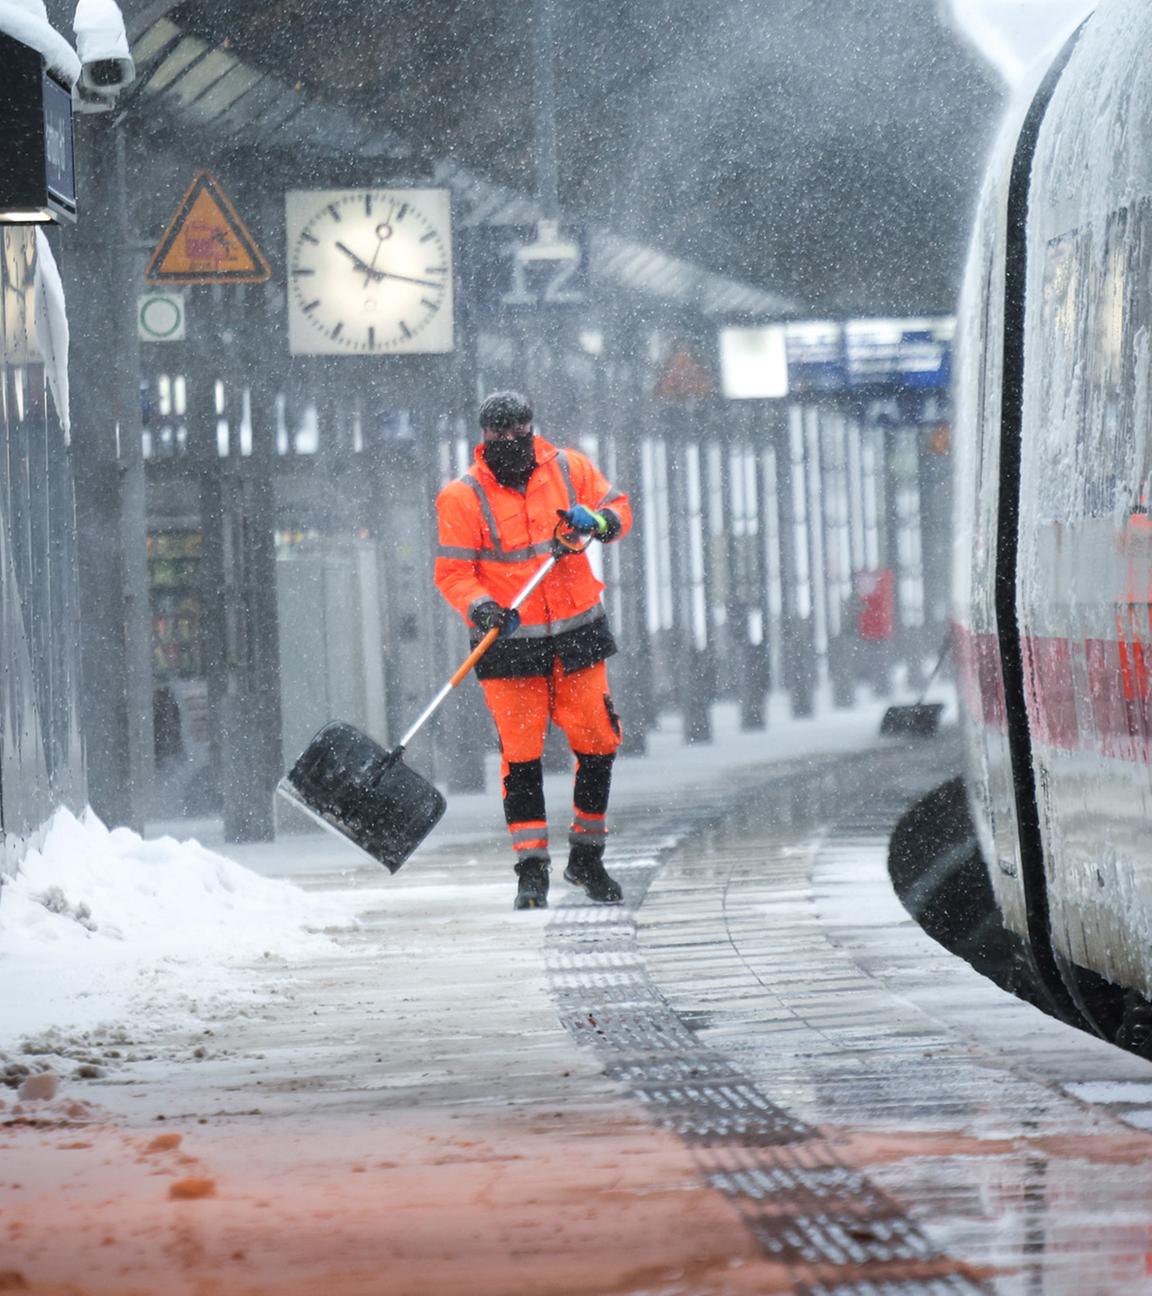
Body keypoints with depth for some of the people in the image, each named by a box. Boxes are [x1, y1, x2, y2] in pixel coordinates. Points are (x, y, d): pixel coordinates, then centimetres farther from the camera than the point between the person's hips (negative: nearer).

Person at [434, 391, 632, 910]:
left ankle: (586, 858, 21)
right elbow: (452, 573, -6)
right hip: (511, 644, -3)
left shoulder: (568, 469, 3)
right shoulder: (463, 497, -6)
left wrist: (597, 521, -11)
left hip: (577, 634, 3)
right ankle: (531, 870, -2)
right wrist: (481, 608, -25)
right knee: (521, 754, -6)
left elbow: (619, 507, 12)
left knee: (598, 745, 5)